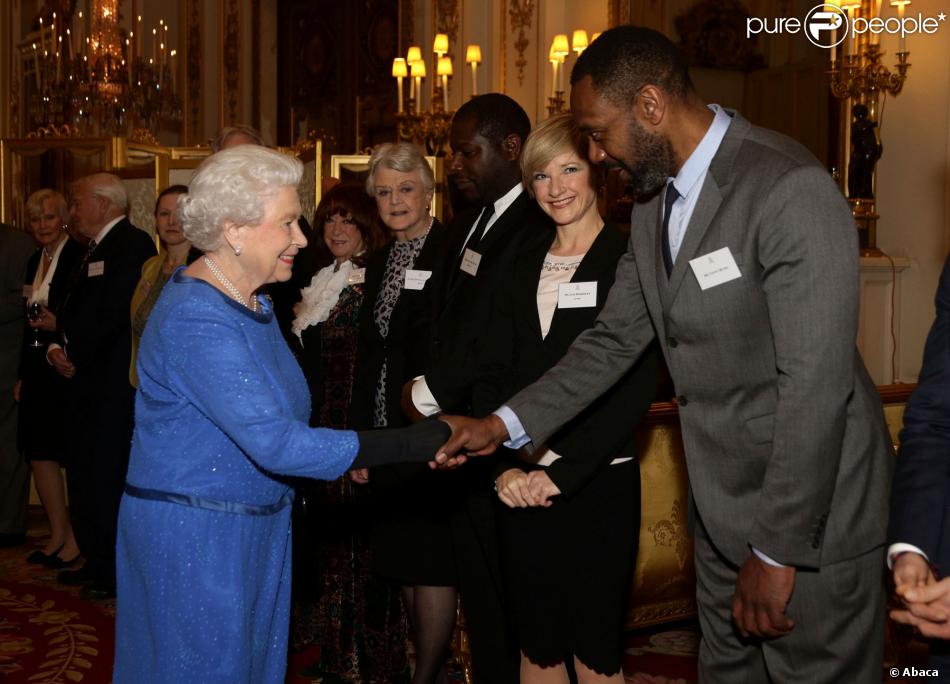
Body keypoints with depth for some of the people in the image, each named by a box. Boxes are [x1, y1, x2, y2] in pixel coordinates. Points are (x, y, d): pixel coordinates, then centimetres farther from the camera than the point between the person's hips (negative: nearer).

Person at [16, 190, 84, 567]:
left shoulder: (80, 257, -10)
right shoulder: (34, 261, 14)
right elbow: (30, 319, 17)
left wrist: (59, 326, -23)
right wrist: (22, 374, 16)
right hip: (37, 369, 8)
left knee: (73, 453, 0)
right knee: (38, 451, 9)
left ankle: (76, 538, 10)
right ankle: (57, 533, 21)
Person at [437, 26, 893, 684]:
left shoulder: (791, 190, -22)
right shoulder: (655, 203, 6)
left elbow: (815, 382, -24)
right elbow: (616, 339, 13)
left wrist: (777, 550, -21)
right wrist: (504, 424, 5)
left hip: (810, 516, -8)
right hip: (722, 508, 8)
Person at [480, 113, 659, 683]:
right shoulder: (522, 266, 11)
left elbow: (635, 386, -11)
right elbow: (494, 373, 7)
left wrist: (562, 473, -15)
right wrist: (505, 465, -8)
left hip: (598, 481, -4)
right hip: (523, 481, 4)